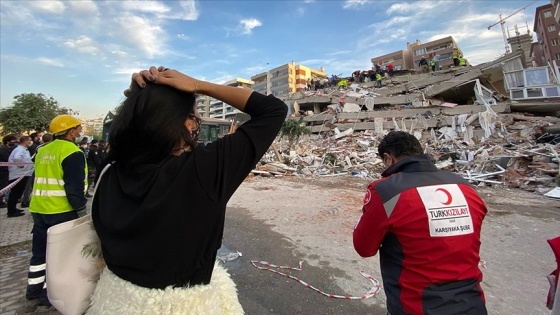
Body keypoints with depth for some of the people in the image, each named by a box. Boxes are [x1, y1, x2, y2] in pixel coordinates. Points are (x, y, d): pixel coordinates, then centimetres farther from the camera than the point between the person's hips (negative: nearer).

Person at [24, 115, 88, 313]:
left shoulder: (42, 151, 13)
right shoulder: (72, 153, -15)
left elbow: (41, 181, 18)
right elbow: (74, 186, -19)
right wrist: (80, 204, -7)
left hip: (39, 210, 8)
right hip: (62, 211, -8)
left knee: (39, 253, 17)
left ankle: (33, 296, 28)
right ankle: (48, 299, 15)